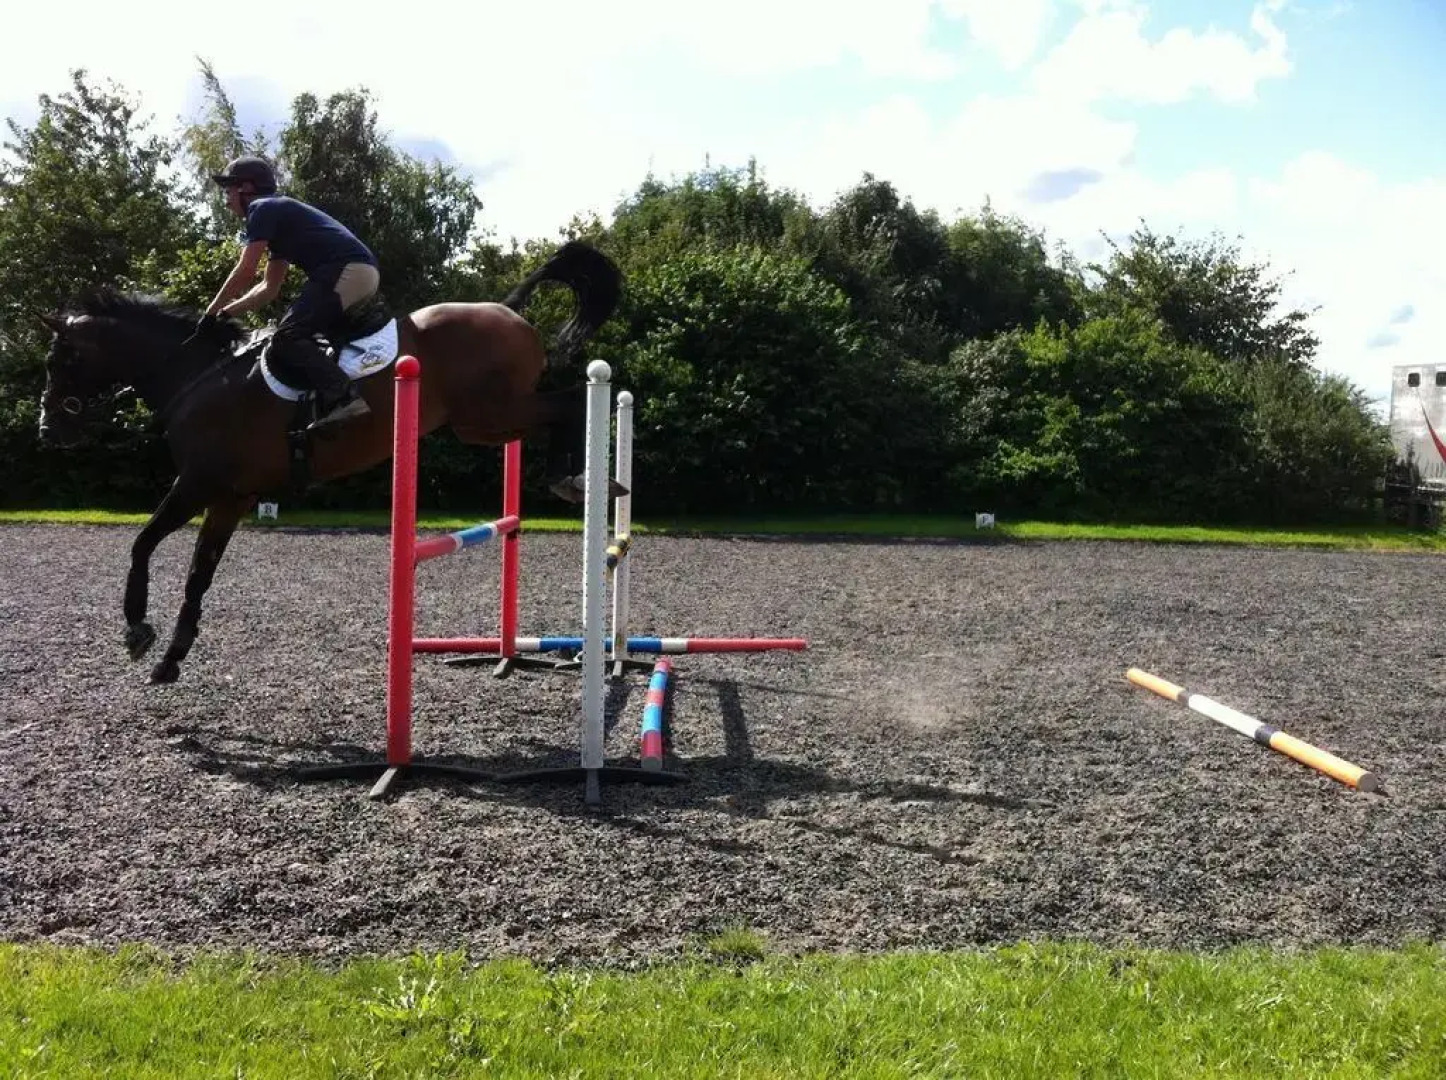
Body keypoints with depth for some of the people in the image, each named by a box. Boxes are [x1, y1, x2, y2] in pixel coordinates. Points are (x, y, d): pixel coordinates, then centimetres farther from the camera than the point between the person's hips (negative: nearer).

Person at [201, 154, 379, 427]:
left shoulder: (263, 208, 3)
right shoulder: (278, 215, 32)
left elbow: (244, 274, -2)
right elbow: (268, 288, 32)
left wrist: (211, 313, 9)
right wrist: (225, 313, 28)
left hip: (347, 271, -10)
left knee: (286, 339, -16)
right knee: (296, 333, 19)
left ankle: (344, 398, -33)